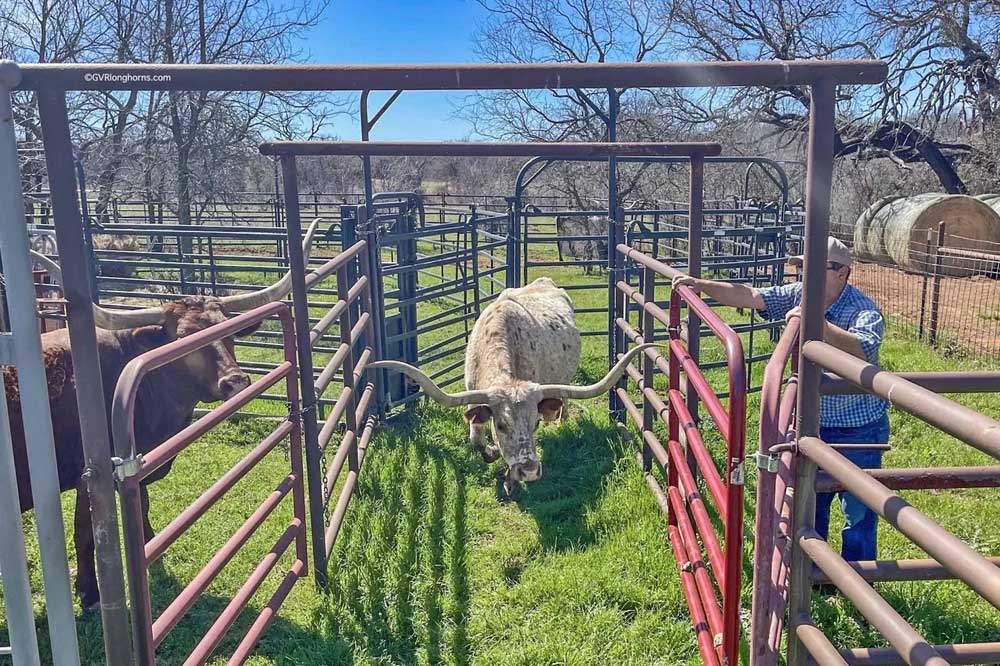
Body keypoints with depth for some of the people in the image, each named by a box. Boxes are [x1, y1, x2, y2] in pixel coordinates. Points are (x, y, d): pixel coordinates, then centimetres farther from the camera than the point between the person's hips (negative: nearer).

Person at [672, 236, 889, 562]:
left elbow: (864, 349, -39)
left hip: (859, 429, -6)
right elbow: (749, 296, -6)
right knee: (809, 504, 20)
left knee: (859, 512, 8)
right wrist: (700, 284, -15)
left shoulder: (863, 309, -21)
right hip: (813, 423, 6)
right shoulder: (800, 294, -4)